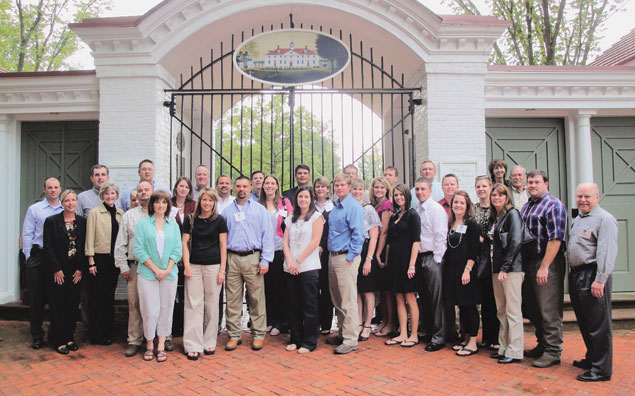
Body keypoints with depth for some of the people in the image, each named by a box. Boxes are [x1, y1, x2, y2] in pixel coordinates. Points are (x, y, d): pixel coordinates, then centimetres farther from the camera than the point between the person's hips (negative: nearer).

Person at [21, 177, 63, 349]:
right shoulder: (34, 209, 3)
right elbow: (27, 235, 1)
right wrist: (30, 257, -4)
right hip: (39, 257, -2)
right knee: (37, 298, 3)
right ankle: (37, 335, 14)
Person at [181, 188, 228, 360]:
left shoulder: (219, 220, 3)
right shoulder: (190, 219, 7)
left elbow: (223, 246, 2)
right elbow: (185, 242, 7)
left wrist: (222, 269, -3)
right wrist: (186, 265, -3)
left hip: (213, 266, 0)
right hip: (194, 266, 1)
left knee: (212, 305, 5)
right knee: (194, 304, -1)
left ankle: (209, 342, 18)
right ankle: (193, 346, 6)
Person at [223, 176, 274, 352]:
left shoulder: (260, 210, 7)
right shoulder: (227, 211, 13)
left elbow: (267, 236, 3)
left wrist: (265, 260, -6)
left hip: (252, 258, -2)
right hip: (232, 258, 2)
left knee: (256, 299, 0)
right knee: (232, 299, 4)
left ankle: (258, 335, 10)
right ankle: (234, 335, 14)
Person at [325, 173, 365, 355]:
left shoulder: (354, 207, -11)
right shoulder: (335, 207, 15)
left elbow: (358, 234, -15)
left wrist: (350, 258, -16)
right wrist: (325, 247, 15)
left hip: (346, 258, -9)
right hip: (333, 257, 9)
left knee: (348, 301, -5)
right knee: (337, 300, 15)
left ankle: (351, 340, 3)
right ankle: (342, 334, 27)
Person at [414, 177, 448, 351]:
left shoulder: (436, 209, -9)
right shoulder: (417, 210, 13)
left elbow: (441, 236, -12)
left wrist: (436, 259, -13)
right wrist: (416, 257, 11)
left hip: (433, 258, -7)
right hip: (420, 257, 7)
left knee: (436, 299, -3)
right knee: (424, 298, 13)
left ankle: (438, 338, 6)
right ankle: (428, 333, 25)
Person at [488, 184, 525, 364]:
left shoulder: (512, 214, -6)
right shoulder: (494, 217, 17)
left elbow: (516, 242, -15)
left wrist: (505, 268, -17)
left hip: (511, 269, -8)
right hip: (496, 270, 8)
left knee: (513, 311, -3)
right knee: (501, 311, 12)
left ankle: (515, 352, 4)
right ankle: (504, 348, 21)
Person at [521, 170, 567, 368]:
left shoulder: (553, 205, -9)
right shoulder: (526, 206, 17)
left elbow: (555, 239, -17)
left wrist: (544, 266, -21)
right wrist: (522, 264, 14)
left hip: (548, 264, -9)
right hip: (529, 263, 9)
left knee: (549, 311, -3)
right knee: (534, 308, 15)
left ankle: (552, 352, 6)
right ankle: (542, 346, 28)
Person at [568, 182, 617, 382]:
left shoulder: (605, 219, -11)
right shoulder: (577, 219, 18)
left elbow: (607, 253, -19)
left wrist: (599, 280, -23)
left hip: (593, 277, -9)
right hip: (576, 274, 9)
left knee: (598, 324, -3)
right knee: (584, 321, 18)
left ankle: (601, 369, 5)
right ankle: (591, 358, 32)